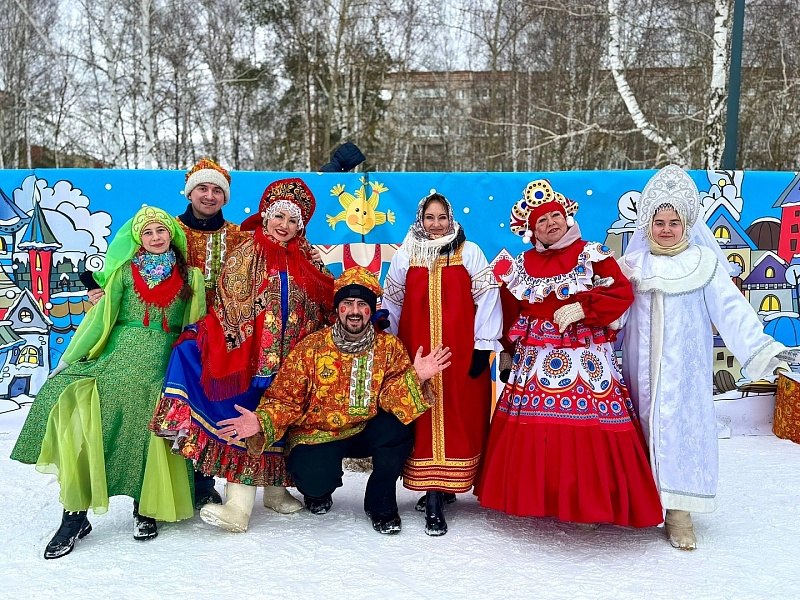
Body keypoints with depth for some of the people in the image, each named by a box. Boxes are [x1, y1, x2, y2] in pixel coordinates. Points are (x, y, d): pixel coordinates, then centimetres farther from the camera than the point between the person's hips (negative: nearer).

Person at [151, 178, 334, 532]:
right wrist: (253, 358, -13)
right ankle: (238, 508, -12)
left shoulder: (306, 260, 11)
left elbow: (327, 303, 17)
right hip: (253, 356, -3)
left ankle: (276, 490, 24)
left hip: (294, 358, 4)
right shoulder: (245, 256, 2)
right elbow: (231, 306, -4)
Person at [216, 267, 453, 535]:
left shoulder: (389, 346, -5)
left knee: (398, 427, -29)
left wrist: (414, 377, -31)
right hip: (316, 435, -1)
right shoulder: (311, 347, -10)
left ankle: (381, 503, -2)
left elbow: (391, 398, -13)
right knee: (314, 477, -31)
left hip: (366, 431, 2)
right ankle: (318, 491, 14)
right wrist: (261, 422, -27)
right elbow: (285, 399, -9)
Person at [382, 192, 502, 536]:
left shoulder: (469, 253, 3)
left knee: (459, 419, 0)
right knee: (424, 422, 1)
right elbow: (391, 303, 12)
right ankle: (435, 499, 11)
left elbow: (487, 298, 0)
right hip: (417, 352, 1)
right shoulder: (405, 256, 8)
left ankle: (445, 489, 13)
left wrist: (484, 346, -4)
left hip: (462, 353, -1)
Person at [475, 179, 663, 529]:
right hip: (536, 361, 3)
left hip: (586, 360, -3)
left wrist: (582, 308, -16)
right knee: (533, 430, 2)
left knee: (589, 427, -6)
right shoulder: (522, 265, 11)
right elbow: (511, 313, 13)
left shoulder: (592, 255, 1)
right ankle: (537, 498, 17)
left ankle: (589, 502, 9)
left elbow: (622, 294, -6)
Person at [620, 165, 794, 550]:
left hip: (684, 363, -2)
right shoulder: (634, 263, 6)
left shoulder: (704, 262, -1)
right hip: (642, 363, 2)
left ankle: (678, 513, 3)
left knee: (681, 425, -4)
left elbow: (730, 308, -5)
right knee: (644, 426, 8)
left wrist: (759, 348, -14)